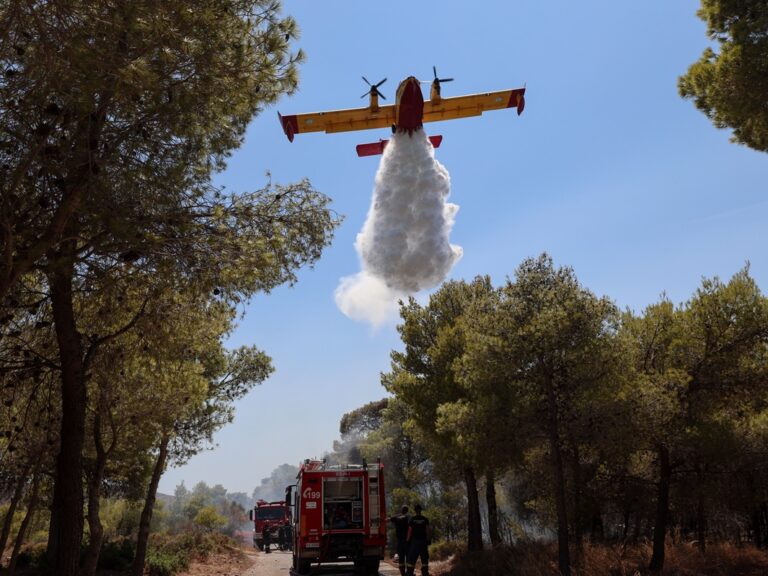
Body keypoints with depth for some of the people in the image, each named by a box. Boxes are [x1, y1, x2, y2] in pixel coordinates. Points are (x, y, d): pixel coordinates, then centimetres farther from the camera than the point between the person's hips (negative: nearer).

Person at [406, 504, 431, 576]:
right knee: (424, 559, 9)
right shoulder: (425, 519, 2)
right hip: (423, 541, 1)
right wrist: (429, 540, 3)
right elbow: (428, 530, -2)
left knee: (412, 559, 3)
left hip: (414, 541, -1)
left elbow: (410, 531, -3)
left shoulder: (412, 519, -1)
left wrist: (408, 540, 2)